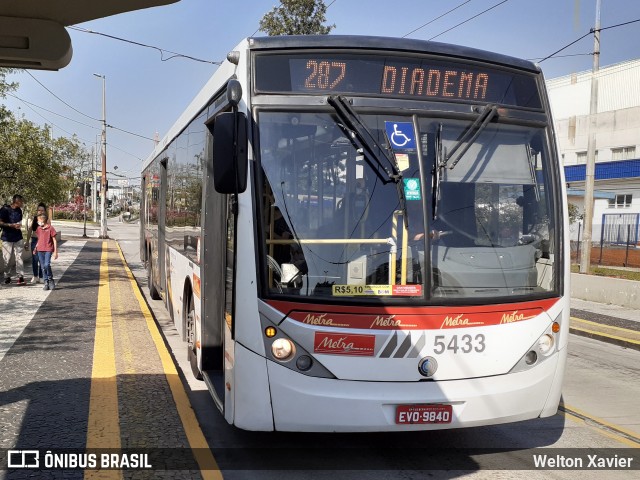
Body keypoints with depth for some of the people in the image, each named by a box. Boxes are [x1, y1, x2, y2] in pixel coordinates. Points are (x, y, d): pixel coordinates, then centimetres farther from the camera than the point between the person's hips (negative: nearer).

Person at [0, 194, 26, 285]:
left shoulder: (19, 210, 10)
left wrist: (19, 226, 11)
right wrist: (12, 225, -19)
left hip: (18, 237, 4)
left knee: (19, 257, -3)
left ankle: (20, 277, -5)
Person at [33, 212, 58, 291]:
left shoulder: (50, 228, -6)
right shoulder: (39, 228, 12)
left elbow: (54, 240, -3)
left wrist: (55, 252, -5)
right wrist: (35, 249, 18)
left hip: (48, 250, -6)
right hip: (40, 250, 6)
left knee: (47, 265, -19)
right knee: (43, 267, 4)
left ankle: (51, 280, 0)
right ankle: (46, 283, 9)